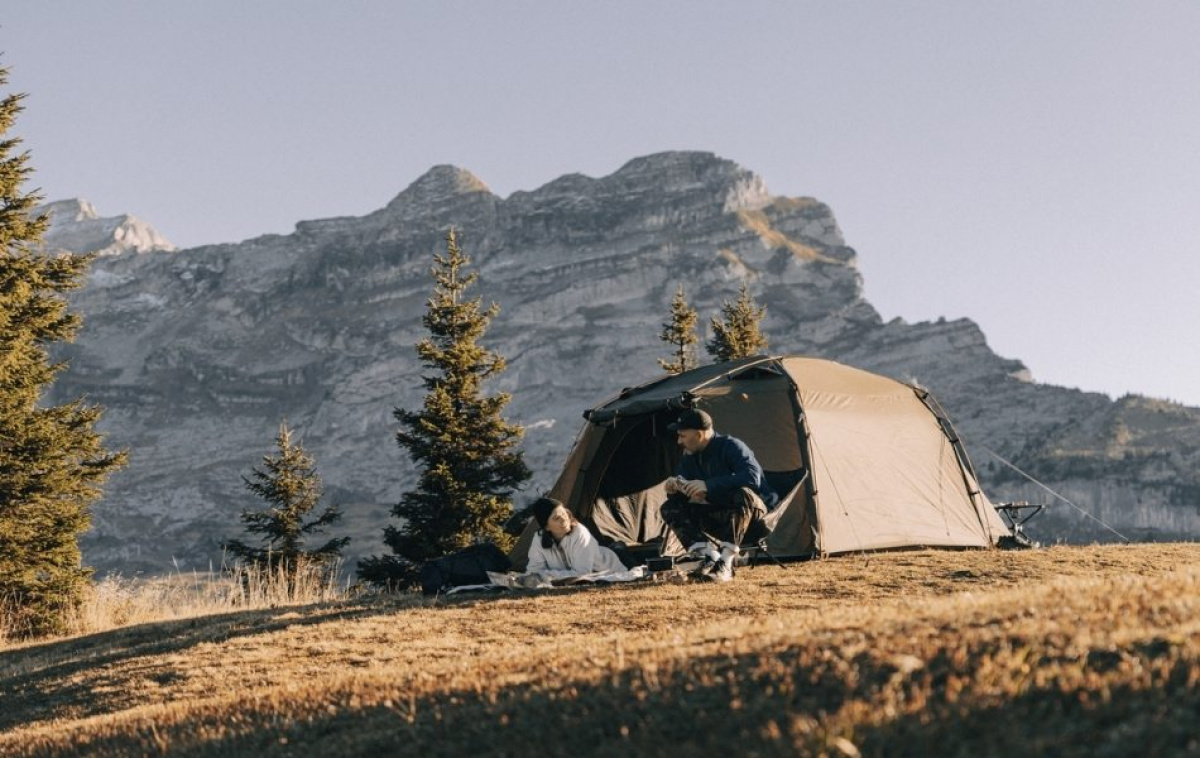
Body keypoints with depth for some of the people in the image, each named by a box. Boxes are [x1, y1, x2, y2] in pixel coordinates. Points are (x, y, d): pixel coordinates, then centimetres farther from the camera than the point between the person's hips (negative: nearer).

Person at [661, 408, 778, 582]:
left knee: (742, 495, -41)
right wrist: (673, 489, -22)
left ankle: (725, 565, -36)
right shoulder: (689, 458, 2)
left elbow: (752, 476, -36)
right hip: (717, 516, 7)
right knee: (670, 508, -8)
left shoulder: (731, 447, -19)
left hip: (752, 509, -7)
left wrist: (708, 486, -39)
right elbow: (680, 496, 3)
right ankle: (710, 556, -19)